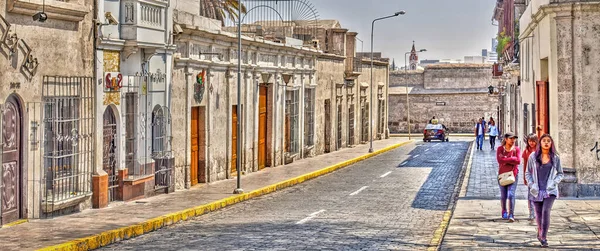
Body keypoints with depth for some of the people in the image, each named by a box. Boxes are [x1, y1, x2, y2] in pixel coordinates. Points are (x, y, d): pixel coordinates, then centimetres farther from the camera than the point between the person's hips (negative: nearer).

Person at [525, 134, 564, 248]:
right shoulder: (533, 157, 2)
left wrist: (554, 182, -7)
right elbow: (528, 173, 7)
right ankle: (540, 232, 38)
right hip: (536, 191, 1)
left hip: (550, 190, -1)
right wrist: (531, 185, -7)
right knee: (538, 213, 10)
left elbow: (560, 173, 10)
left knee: (546, 211, -18)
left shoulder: (555, 158, 2)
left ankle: (543, 237, -12)